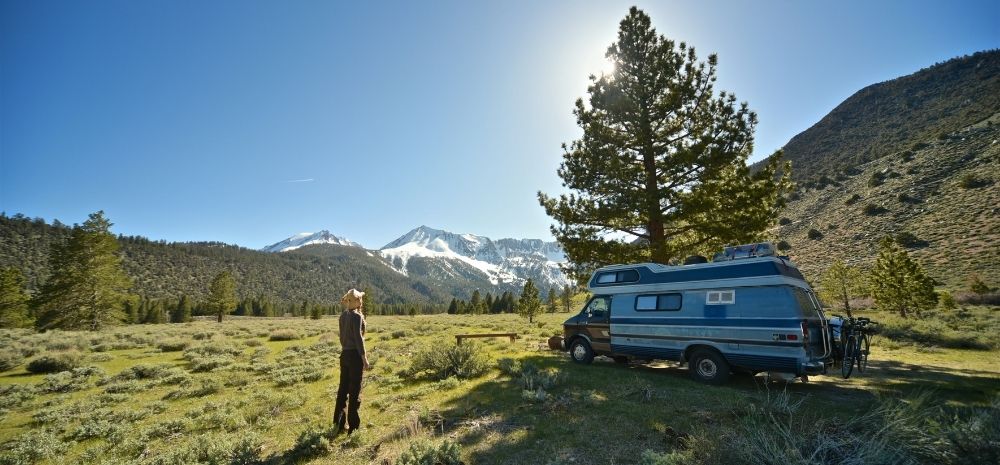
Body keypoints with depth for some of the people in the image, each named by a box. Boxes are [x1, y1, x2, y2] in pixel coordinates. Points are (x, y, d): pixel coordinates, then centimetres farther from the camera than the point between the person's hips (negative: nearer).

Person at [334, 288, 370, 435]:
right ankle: (353, 426, 8)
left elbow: (343, 336, 13)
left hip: (344, 354, 8)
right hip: (355, 355, -8)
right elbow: (358, 338, -18)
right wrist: (364, 359, -14)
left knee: (343, 389, 15)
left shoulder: (343, 315, 7)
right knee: (355, 390, 1)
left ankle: (339, 424, 26)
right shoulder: (357, 316, -15)